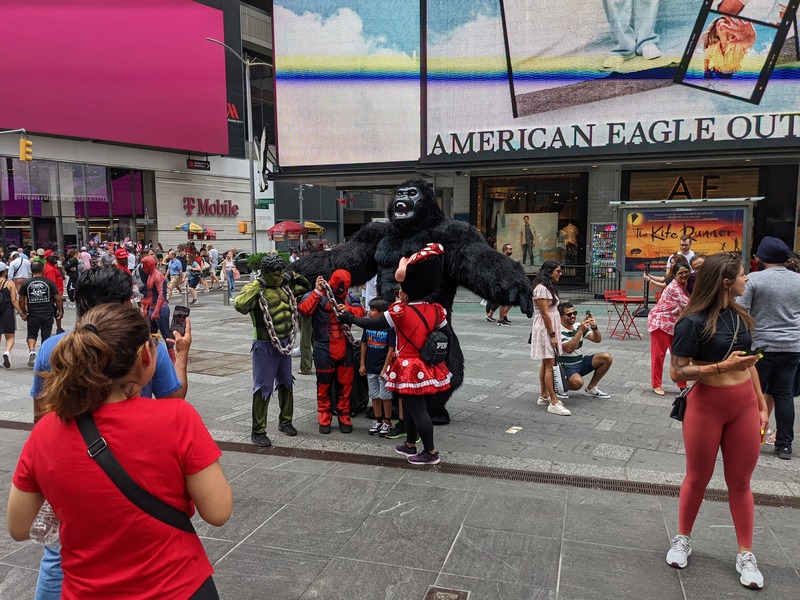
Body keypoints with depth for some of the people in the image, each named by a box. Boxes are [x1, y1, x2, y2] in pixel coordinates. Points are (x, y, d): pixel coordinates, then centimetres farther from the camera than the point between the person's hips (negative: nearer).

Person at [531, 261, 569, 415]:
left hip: (551, 328, 10)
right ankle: (554, 403, -8)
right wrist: (552, 335, -19)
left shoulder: (549, 287, 15)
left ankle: (544, 396, 22)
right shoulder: (541, 288, -16)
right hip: (545, 329, -10)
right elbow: (545, 314, -19)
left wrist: (554, 333, 15)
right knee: (550, 365, -9)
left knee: (546, 363, 14)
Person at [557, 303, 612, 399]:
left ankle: (591, 389, 4)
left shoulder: (578, 326, 3)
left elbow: (597, 340, -2)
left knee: (606, 357, -9)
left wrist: (594, 328, -23)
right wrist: (580, 331, -36)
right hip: (565, 367, -7)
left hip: (580, 362, 8)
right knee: (577, 382, -38)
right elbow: (569, 349, -32)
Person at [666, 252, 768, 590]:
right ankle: (683, 540, 31)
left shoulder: (740, 316, 5)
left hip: (744, 405, 5)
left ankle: (746, 555, 25)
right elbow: (677, 372, -16)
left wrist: (761, 405, 12)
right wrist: (722, 366, -24)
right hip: (706, 406, -5)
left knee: (740, 482, 13)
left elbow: (749, 363, 14)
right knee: (698, 477, 10)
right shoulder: (693, 322, -16)